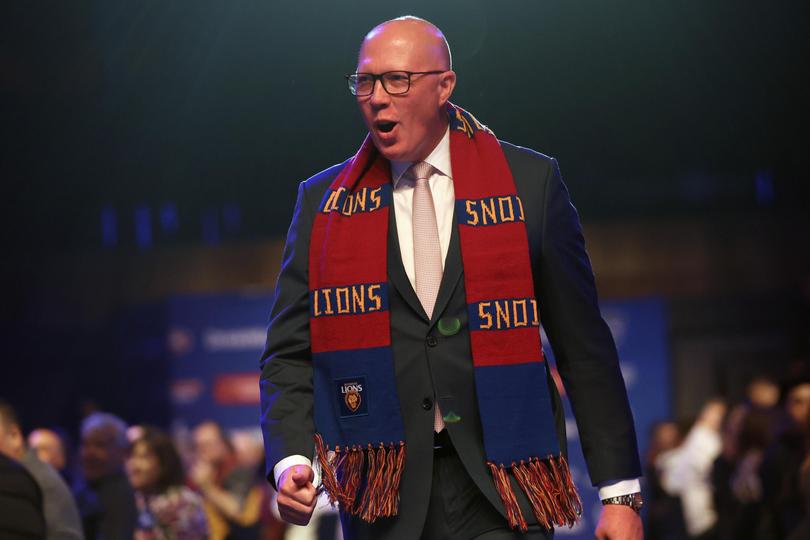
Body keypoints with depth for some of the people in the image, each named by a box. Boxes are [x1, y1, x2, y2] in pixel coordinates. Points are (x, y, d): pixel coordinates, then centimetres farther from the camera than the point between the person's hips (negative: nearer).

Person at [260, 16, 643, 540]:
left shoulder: (529, 182, 4)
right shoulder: (322, 202, 9)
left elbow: (583, 346, 4)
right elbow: (289, 355, 8)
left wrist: (620, 492, 1)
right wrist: (291, 461, -11)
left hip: (500, 493, -1)